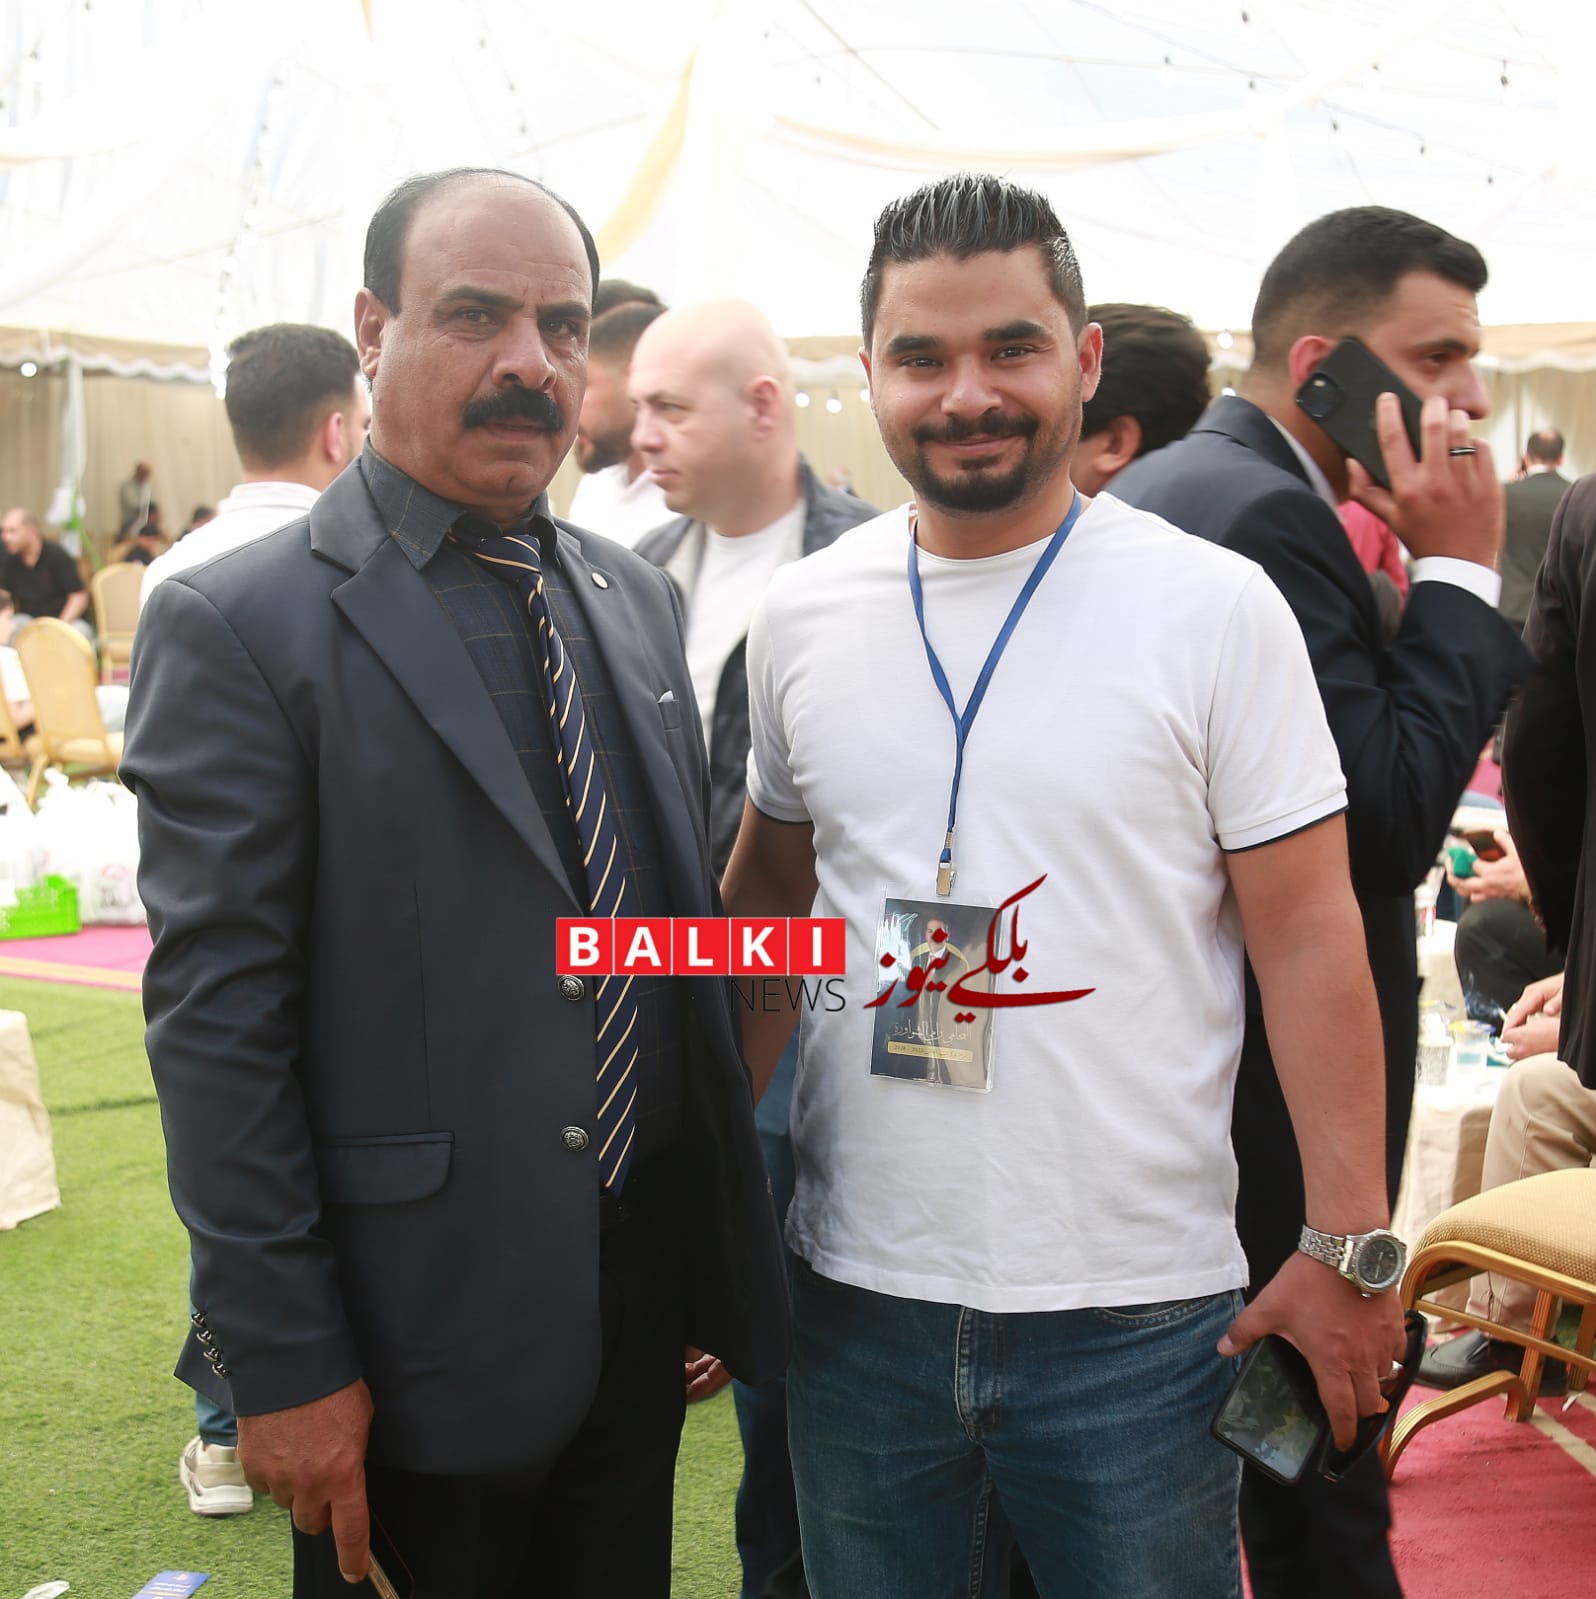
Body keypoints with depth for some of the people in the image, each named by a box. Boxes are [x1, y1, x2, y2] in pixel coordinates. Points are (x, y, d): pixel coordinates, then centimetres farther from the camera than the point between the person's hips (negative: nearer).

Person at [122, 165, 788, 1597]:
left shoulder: (637, 600, 8)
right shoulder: (236, 628, -12)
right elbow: (214, 1021, -14)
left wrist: (716, 1266, 13)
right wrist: (283, 1367, -14)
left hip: (641, 1323, 6)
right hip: (410, 1366, -5)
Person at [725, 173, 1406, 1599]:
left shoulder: (1217, 608, -7)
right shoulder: (803, 612, 3)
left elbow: (1307, 934, -6)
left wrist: (1352, 1244, -8)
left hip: (1138, 1316, -3)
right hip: (857, 1297, 3)